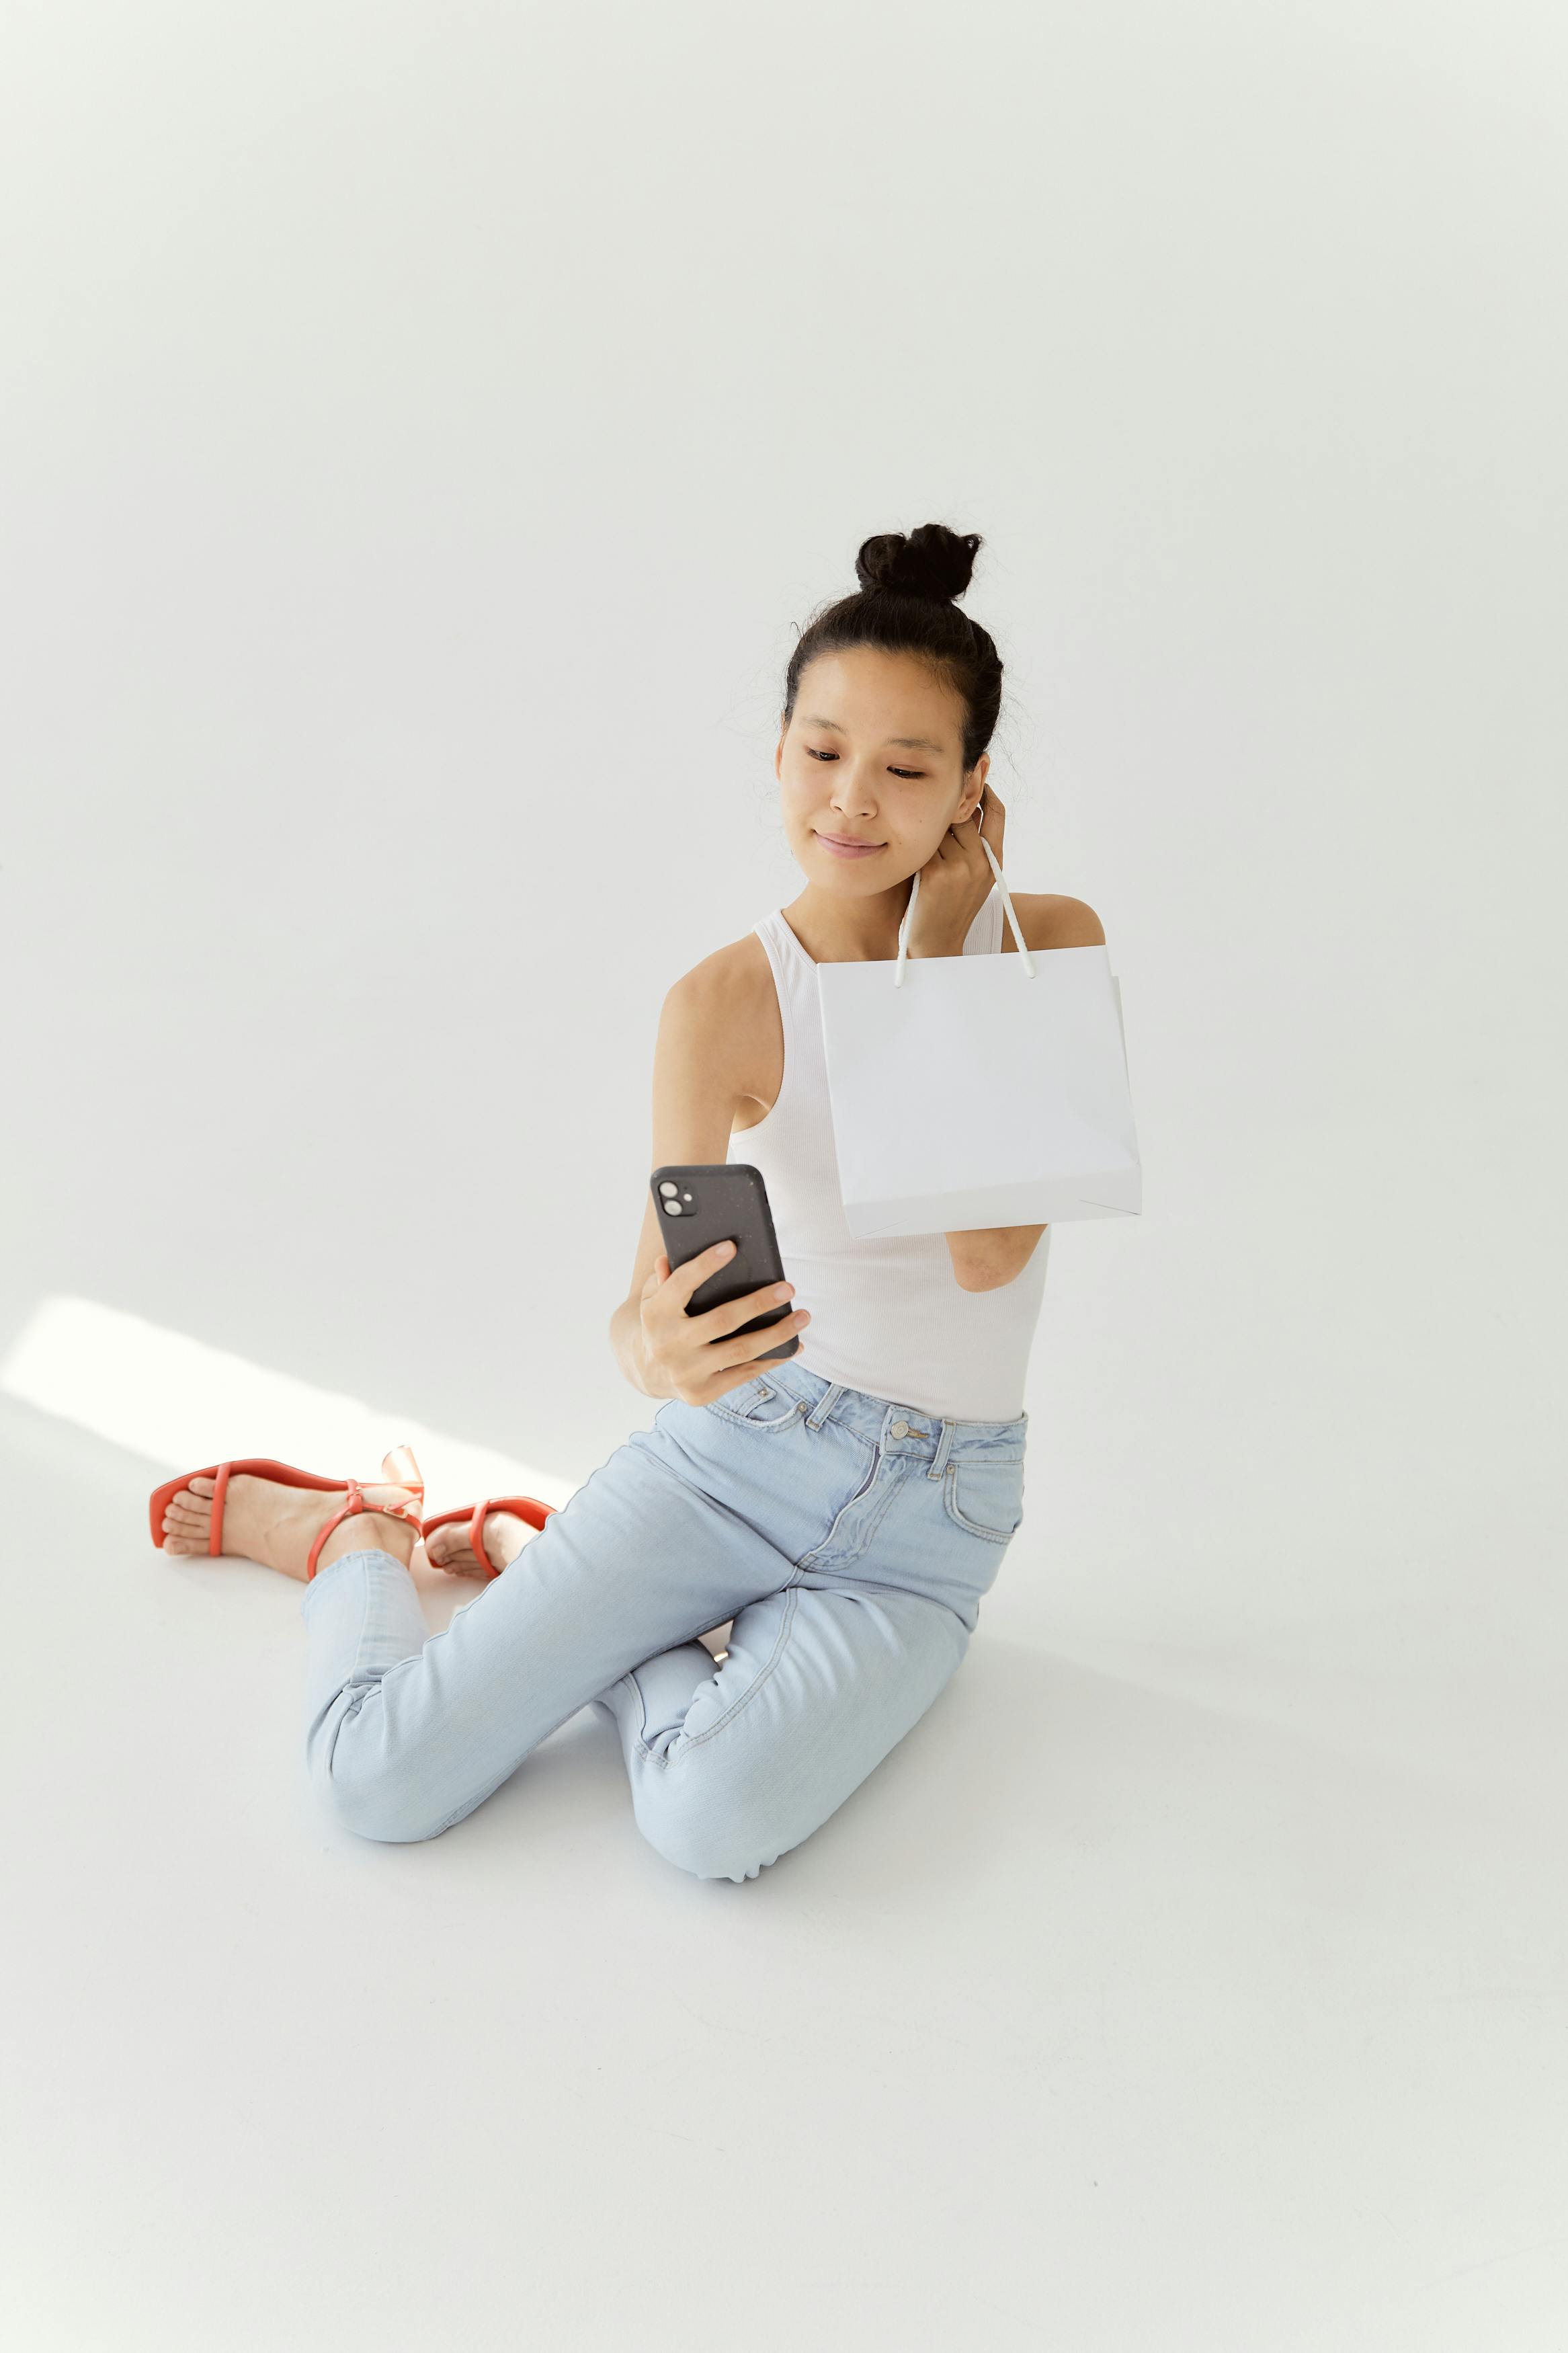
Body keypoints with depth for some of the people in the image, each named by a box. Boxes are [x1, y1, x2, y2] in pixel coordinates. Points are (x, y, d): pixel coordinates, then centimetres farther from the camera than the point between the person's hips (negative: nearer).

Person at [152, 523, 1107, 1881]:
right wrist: (661, 1349, -39)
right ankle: (353, 1538, 24)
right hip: (743, 1447, -1)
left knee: (716, 1823, -28)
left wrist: (933, 950, -14)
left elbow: (990, 1247, -18)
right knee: (377, 1780, -11)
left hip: (929, 1525, 1)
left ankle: (532, 1555, 5)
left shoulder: (1050, 944, -5)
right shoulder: (728, 1002, -9)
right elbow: (650, 1299, -14)